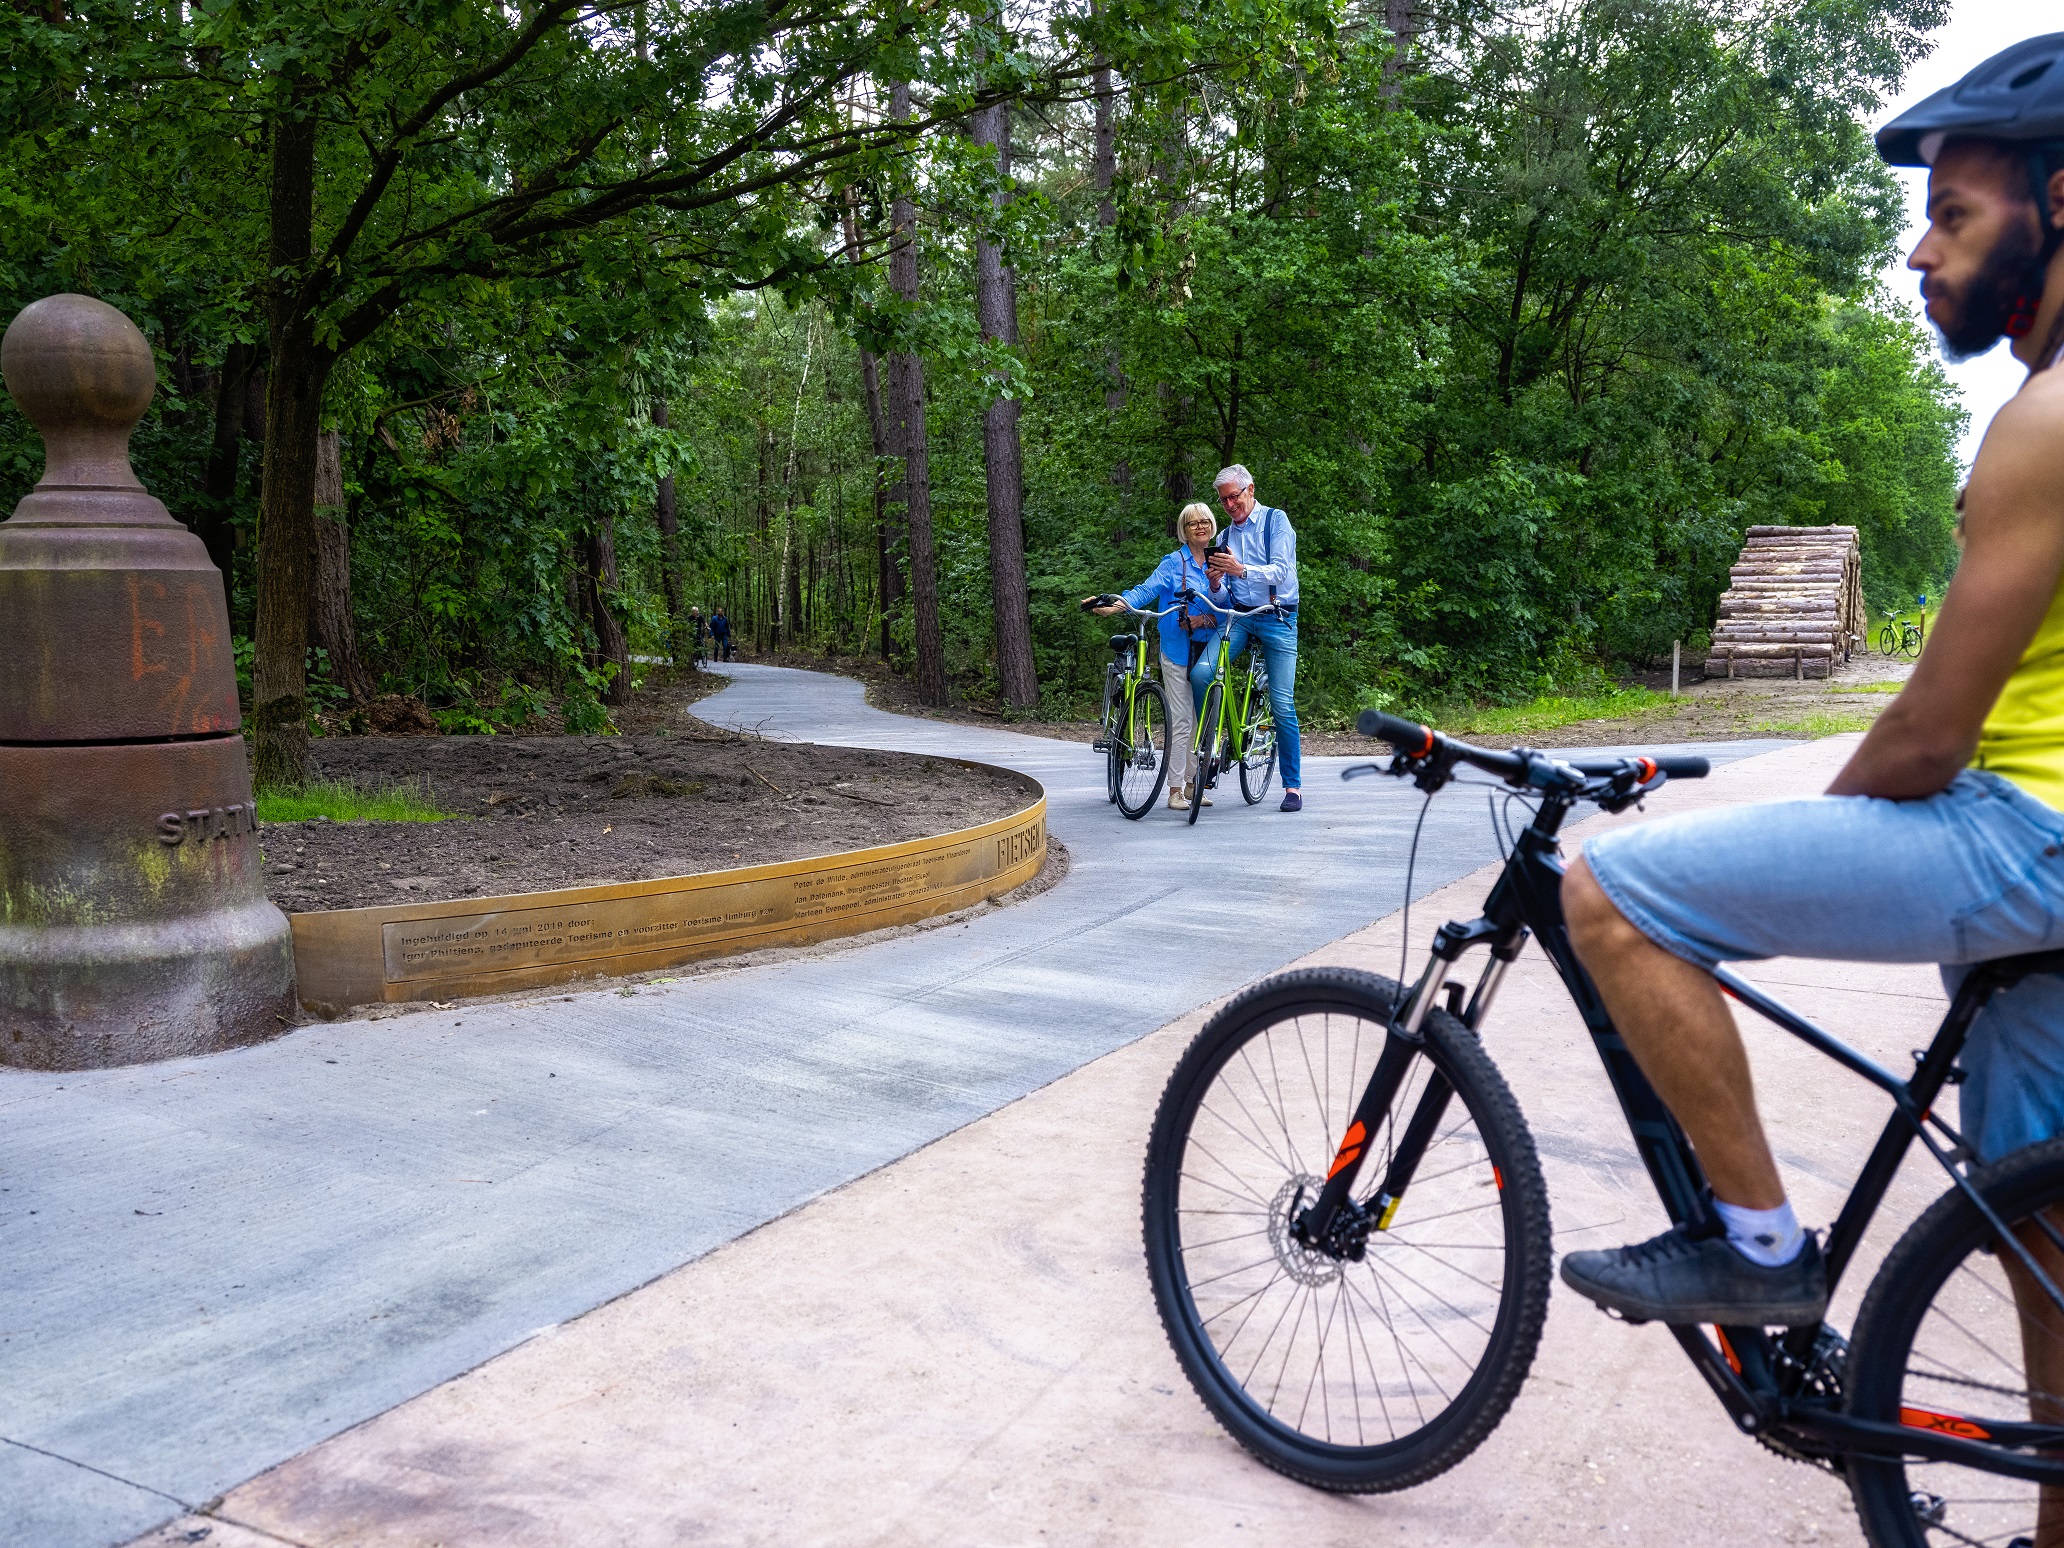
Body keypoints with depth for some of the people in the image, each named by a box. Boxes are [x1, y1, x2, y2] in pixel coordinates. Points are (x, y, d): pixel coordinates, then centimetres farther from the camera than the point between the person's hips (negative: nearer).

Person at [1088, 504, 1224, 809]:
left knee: (1201, 720, 7)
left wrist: (1216, 584, -18)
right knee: (1181, 722, -6)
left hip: (1208, 647, 4)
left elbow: (1226, 602, 4)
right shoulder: (1174, 562, 0)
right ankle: (1176, 789, -1)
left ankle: (1192, 783, 17)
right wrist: (1113, 606, -27)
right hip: (1178, 649, -4)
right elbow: (1147, 589, -12)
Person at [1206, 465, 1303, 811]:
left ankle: (1293, 786, 1)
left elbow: (1281, 571, -13)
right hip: (1239, 616, 4)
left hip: (1277, 618, -4)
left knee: (1282, 704, -7)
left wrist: (1243, 569, -29)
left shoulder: (1275, 520, 0)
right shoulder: (1228, 535, 17)